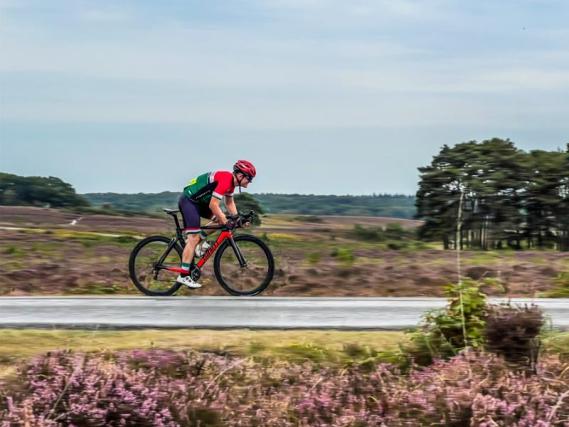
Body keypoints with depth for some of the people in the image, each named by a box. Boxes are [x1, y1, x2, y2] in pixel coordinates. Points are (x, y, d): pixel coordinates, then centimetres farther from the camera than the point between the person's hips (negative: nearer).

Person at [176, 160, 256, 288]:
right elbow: (213, 205, -26)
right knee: (194, 238, -14)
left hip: (199, 201, 10)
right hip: (188, 200, -10)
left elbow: (229, 202, 16)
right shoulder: (225, 180, -24)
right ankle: (184, 276, -15)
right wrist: (226, 222, -18)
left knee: (222, 218, 9)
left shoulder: (231, 181, 5)